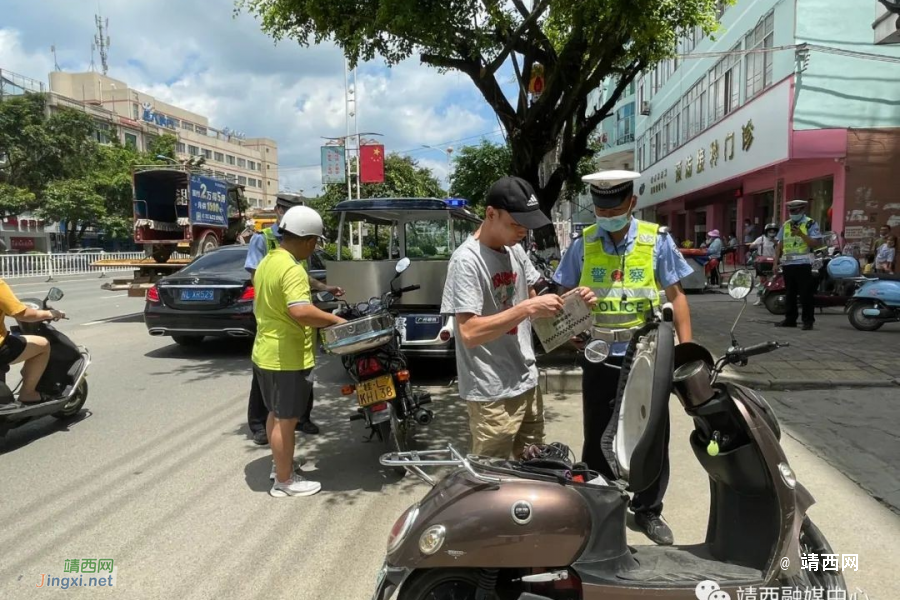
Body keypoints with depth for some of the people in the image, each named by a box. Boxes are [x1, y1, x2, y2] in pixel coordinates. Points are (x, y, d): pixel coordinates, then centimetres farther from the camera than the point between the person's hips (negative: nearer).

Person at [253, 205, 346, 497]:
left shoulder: (267, 261, 10)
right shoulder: (292, 269, -23)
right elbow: (301, 311, -36)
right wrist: (334, 319, -25)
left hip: (265, 353, 10)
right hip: (287, 358, -10)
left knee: (276, 414, 22)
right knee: (286, 419, 3)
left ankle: (280, 464, 38)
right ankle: (284, 481, 16)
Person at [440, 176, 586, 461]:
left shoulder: (516, 251, 7)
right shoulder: (466, 260, -18)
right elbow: (469, 333, -24)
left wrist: (563, 303, 0)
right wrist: (527, 308, -26)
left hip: (527, 383, 8)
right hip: (492, 394, -8)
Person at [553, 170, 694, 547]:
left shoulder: (656, 240, -3)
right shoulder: (584, 244, 0)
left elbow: (676, 296, 1)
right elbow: (565, 295, 7)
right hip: (599, 356, 1)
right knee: (597, 438, 11)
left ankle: (648, 510, 30)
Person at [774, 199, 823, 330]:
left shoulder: (811, 224, -1)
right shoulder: (786, 225, 14)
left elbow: (817, 243, -10)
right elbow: (780, 245, 15)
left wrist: (801, 234, -19)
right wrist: (776, 262, 8)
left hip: (803, 264, -5)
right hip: (787, 264, 5)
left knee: (805, 294, -3)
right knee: (789, 293, 10)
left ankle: (808, 320, 4)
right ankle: (790, 319, 18)